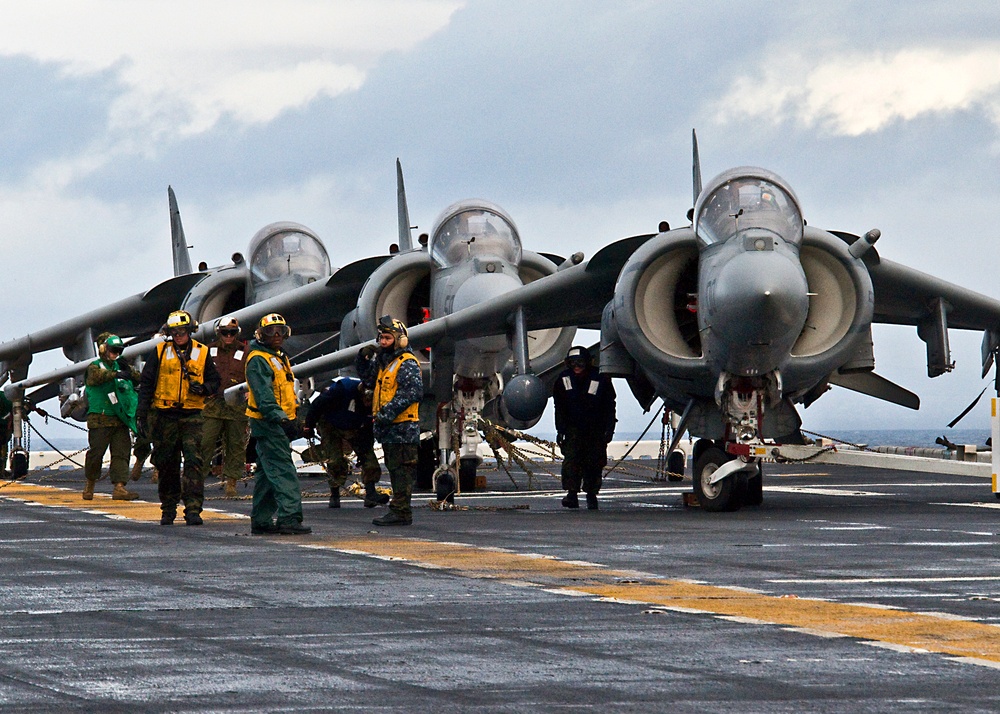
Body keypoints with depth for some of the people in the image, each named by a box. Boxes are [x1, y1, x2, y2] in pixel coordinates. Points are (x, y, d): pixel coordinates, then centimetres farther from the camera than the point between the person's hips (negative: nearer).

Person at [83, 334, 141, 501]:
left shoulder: (119, 366, 18)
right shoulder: (95, 367, 0)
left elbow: (138, 380, 13)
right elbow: (97, 376, -23)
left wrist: (129, 371, -8)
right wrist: (117, 374, -36)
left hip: (120, 420, 5)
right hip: (100, 419, -5)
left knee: (122, 453, -4)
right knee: (96, 452, -1)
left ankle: (119, 487, -7)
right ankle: (90, 485, 16)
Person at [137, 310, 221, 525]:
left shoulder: (201, 353, 6)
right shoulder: (160, 352, 4)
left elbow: (214, 381, 14)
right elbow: (146, 383, 6)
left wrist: (203, 388, -9)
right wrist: (141, 413, 0)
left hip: (191, 416, 0)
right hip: (164, 416, 0)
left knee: (193, 461, -12)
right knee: (167, 465, 7)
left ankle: (193, 510, -14)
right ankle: (168, 510, 20)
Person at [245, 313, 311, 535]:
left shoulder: (280, 358, 20)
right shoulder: (258, 360, -12)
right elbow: (264, 395, -23)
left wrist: (291, 421, 24)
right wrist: (280, 418, -32)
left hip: (279, 423, 10)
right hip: (268, 424, -10)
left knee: (267, 473, 11)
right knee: (283, 471, -16)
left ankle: (261, 521, 15)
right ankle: (289, 518, -21)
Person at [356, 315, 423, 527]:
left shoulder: (407, 364, -12)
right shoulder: (384, 362, 18)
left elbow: (412, 392, -22)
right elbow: (368, 378, 30)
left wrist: (389, 412, -25)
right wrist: (363, 358, 12)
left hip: (403, 427, -10)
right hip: (388, 429, 10)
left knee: (401, 469, -8)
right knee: (395, 470, 13)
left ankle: (400, 511, -9)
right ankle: (401, 511, 18)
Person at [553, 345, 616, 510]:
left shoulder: (600, 379, -11)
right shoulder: (564, 379, -5)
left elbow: (609, 406, -4)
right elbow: (559, 408, 5)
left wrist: (609, 429, -8)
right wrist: (560, 429, 0)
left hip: (595, 428, -1)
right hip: (573, 427, 1)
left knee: (594, 462, -1)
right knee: (571, 459, -15)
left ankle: (591, 494, 12)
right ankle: (572, 493, -18)